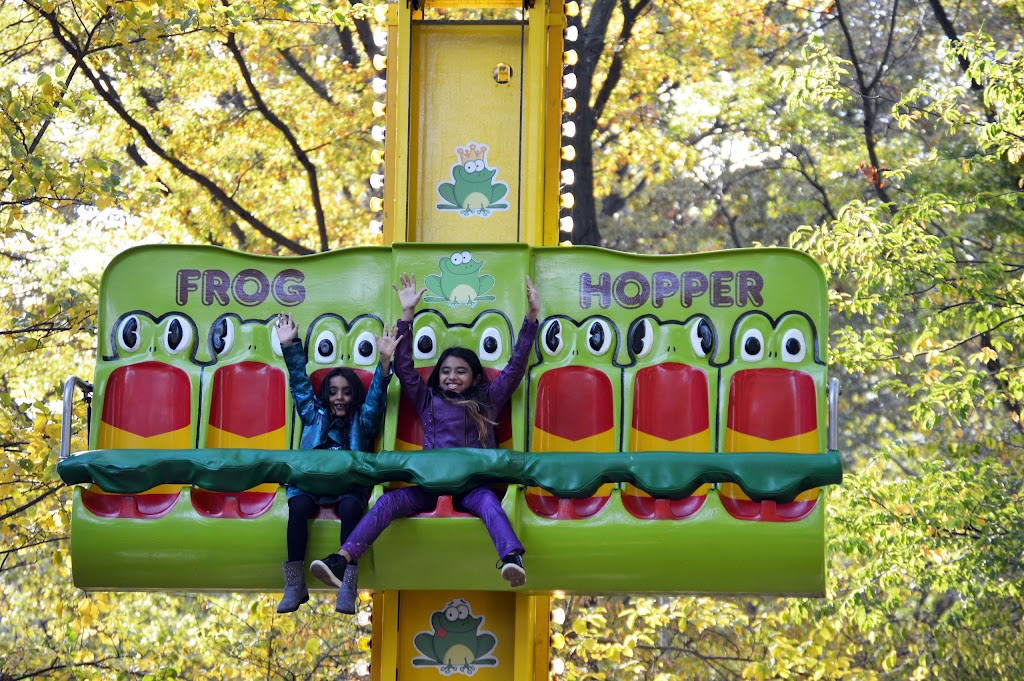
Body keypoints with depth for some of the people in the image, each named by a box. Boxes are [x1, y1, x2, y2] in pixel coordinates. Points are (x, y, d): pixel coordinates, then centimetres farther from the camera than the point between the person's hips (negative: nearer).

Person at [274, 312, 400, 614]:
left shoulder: (362, 422, 18)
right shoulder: (315, 416, 24)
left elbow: (376, 396, 4)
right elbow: (300, 384, 22)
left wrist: (384, 360, -11)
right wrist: (289, 346, 13)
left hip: (349, 484, -1)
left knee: (350, 508, -36)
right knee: (298, 507, -33)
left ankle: (347, 588, -40)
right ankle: (295, 586, -32)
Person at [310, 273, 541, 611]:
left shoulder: (487, 401, 18)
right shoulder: (429, 401, 21)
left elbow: (516, 365, 15)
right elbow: (404, 367, 16)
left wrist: (532, 315, 8)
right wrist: (407, 314, 11)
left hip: (472, 484, -2)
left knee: (488, 501, -36)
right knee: (389, 500, -24)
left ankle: (513, 560, -64)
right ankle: (341, 561, -40)